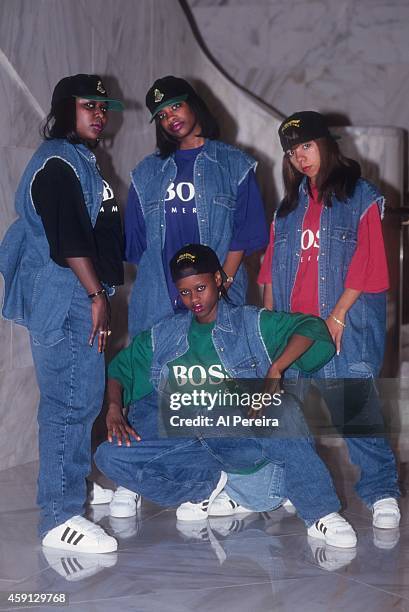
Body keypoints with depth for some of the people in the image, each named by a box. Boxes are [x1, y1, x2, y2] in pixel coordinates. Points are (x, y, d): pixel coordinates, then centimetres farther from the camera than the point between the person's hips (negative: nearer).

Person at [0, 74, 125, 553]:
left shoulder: (79, 160, 21)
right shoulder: (58, 163, -11)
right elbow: (68, 238, -20)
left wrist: (98, 294, 22)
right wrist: (97, 295, -19)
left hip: (75, 301, 11)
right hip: (65, 302, -11)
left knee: (76, 400, 18)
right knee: (73, 402, -11)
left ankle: (72, 488, 31)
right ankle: (60, 519, -7)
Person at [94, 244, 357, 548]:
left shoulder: (250, 323, 5)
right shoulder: (161, 336, 16)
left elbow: (311, 327, -6)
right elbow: (119, 368, 17)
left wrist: (274, 371, -20)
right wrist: (114, 408, -4)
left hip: (241, 438, -3)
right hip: (183, 440, 3)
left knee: (284, 408, -35)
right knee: (110, 457, -20)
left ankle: (321, 514, -26)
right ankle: (209, 482, -9)